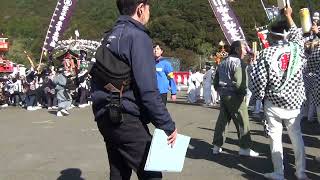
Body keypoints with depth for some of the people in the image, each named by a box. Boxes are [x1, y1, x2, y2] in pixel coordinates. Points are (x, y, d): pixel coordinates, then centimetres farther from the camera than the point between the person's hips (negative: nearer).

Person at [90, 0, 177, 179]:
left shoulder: (110, 37, 14)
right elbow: (148, 90, -19)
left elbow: (98, 79, 16)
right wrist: (168, 125, -13)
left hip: (106, 118, 9)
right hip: (127, 119, -9)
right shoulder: (137, 36, -12)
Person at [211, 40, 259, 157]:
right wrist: (243, 93, -7)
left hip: (223, 96, 9)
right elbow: (239, 82, -22)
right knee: (242, 121, 0)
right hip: (235, 96, -9)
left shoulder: (222, 63, 15)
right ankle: (245, 148, 5)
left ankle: (217, 146, 16)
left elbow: (215, 81, 17)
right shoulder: (238, 62, -12)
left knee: (222, 120, 12)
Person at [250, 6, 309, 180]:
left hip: (273, 103, -3)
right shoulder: (296, 48, -2)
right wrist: (288, 16, 34)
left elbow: (258, 79, -13)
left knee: (275, 137, 6)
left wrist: (260, 96, 6)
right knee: (297, 136, 14)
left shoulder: (266, 53, -10)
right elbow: (297, 34, 21)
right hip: (293, 102, 3)